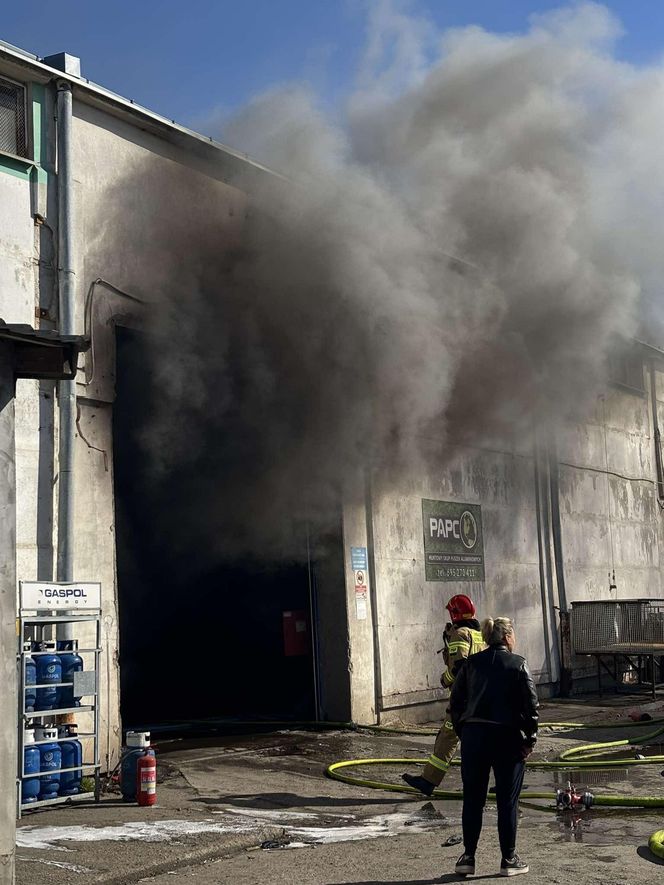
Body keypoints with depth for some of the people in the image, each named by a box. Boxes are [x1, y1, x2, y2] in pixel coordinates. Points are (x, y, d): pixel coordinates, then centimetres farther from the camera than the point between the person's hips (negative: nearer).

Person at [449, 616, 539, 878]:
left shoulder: (471, 664, 7)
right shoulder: (518, 664, -3)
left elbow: (455, 701, 6)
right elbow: (530, 704, -7)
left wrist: (463, 732, 13)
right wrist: (530, 739, 1)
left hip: (473, 736, 3)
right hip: (507, 738, -3)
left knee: (472, 800, 11)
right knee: (507, 801, 7)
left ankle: (468, 857, 15)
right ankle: (509, 860, 14)